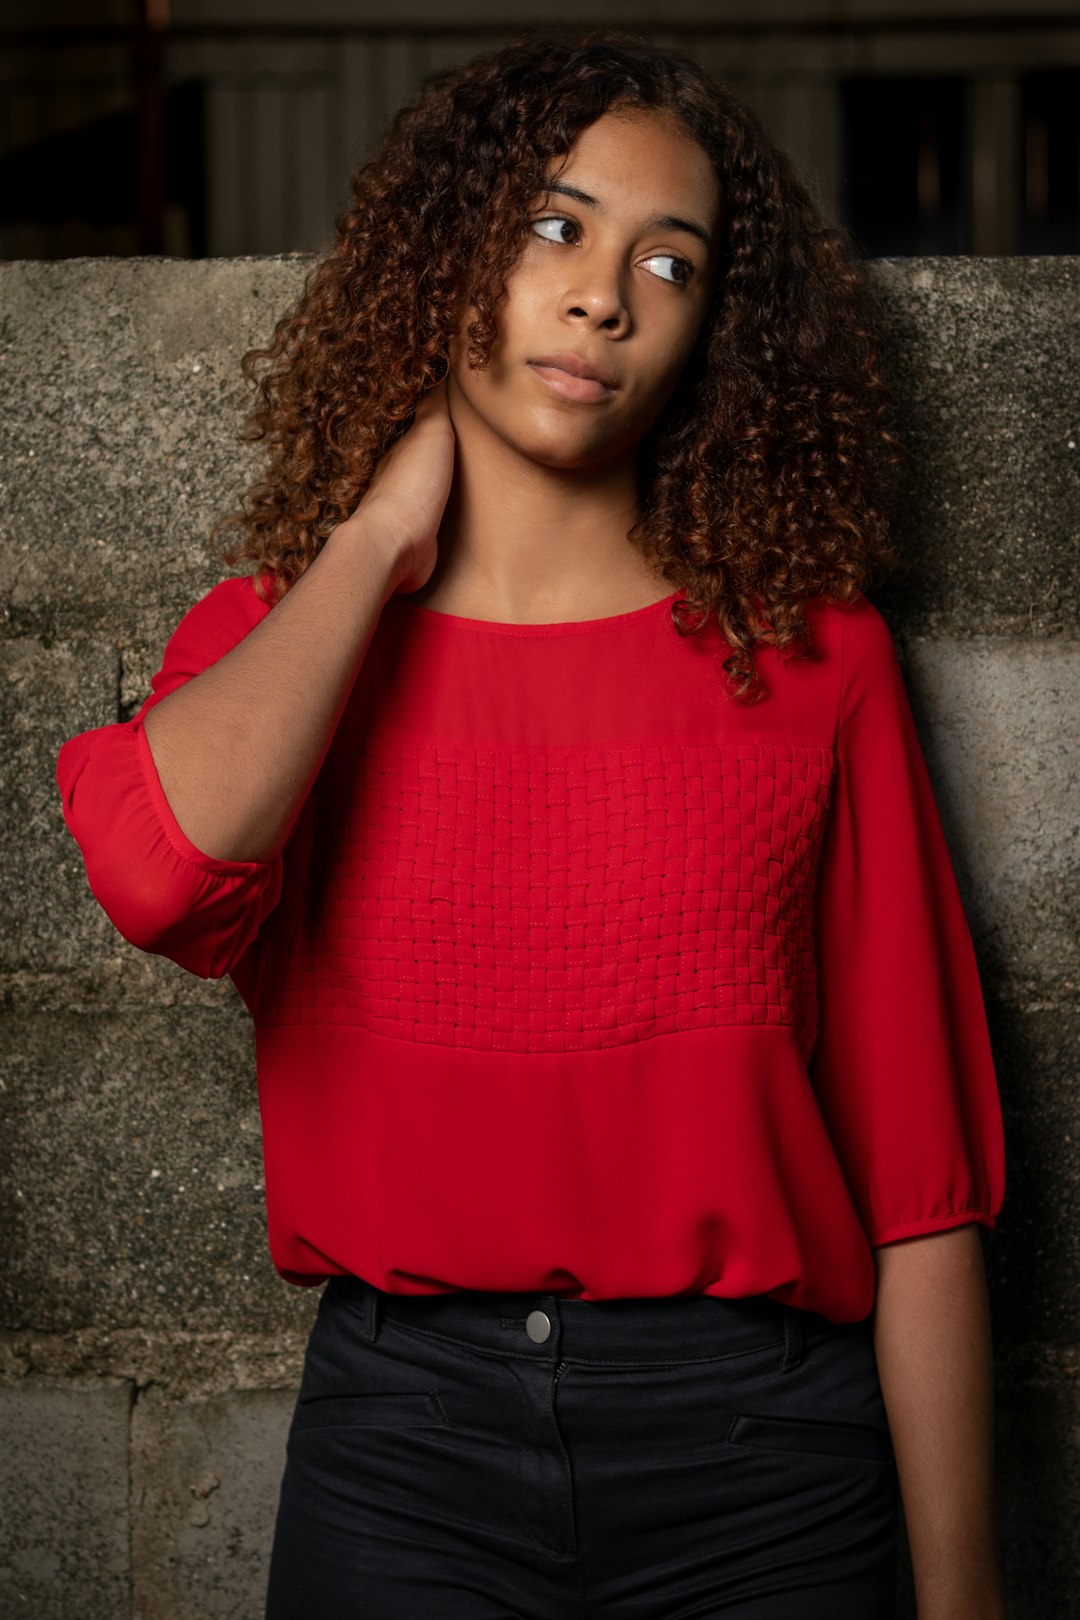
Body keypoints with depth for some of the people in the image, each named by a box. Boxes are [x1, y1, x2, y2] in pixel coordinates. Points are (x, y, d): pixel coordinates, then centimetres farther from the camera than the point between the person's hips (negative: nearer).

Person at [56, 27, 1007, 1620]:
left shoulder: (811, 659, 0)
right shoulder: (272, 641, 4)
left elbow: (918, 1169, -2)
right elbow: (162, 870, -21)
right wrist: (379, 542, -7)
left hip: (753, 1443, 0)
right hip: (398, 1429, 1)